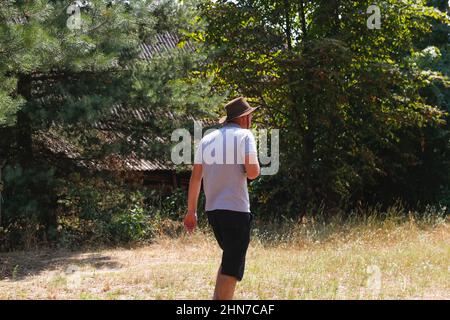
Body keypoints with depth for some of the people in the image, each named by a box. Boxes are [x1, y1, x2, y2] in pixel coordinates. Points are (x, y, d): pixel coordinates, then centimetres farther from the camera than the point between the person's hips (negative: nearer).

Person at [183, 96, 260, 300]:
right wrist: (255, 170, 7)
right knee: (232, 267, -3)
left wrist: (191, 211, 14)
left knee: (229, 258, 23)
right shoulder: (244, 135, -5)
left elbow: (195, 178, 10)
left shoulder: (207, 139, 12)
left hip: (212, 209, 7)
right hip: (236, 210, -7)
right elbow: (252, 172, -17)